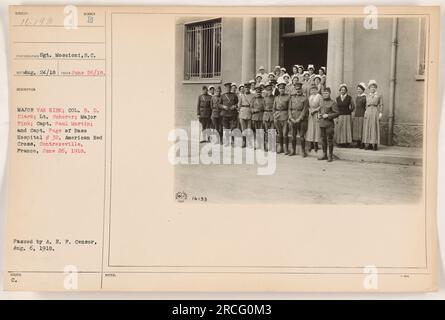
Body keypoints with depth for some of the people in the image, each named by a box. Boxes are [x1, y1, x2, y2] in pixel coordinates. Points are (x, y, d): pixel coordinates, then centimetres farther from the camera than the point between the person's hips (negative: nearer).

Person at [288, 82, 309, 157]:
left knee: (302, 136, -2)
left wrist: (299, 119, -13)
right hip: (292, 120, 4)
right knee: (293, 136, 6)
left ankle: (303, 151, 5)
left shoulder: (305, 99, 0)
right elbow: (290, 109, 9)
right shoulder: (292, 98, 12)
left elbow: (305, 110, -7)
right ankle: (293, 150, 16)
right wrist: (291, 118, -4)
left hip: (301, 120, -4)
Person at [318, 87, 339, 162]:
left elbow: (336, 113, -7)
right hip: (321, 123, 6)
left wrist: (328, 115, -16)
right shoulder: (321, 102, 15)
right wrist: (319, 115, 7)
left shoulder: (333, 103, -5)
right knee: (323, 139, 11)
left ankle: (330, 156, 7)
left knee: (329, 140, -1)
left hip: (329, 123, -6)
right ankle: (324, 154, 21)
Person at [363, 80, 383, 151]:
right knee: (368, 128, 1)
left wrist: (380, 113, -8)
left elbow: (381, 105, 1)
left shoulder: (379, 95, 4)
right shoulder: (367, 96, 16)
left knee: (375, 128, -6)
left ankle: (375, 145, -4)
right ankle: (369, 145, 5)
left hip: (375, 112, -4)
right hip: (368, 112, 4)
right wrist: (365, 113, 6)